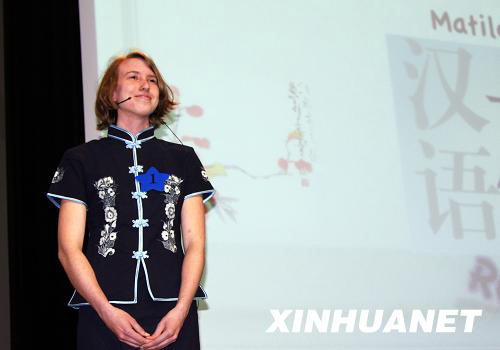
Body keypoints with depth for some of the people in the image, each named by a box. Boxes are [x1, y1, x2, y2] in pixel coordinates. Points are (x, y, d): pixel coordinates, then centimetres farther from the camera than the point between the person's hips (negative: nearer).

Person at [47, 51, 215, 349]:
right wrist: (108, 312, -11)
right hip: (104, 315, -1)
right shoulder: (81, 160, 7)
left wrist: (181, 310, -8)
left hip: (174, 313, 2)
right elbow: (69, 249, 0)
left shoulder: (183, 158, 13)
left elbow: (195, 244, 6)